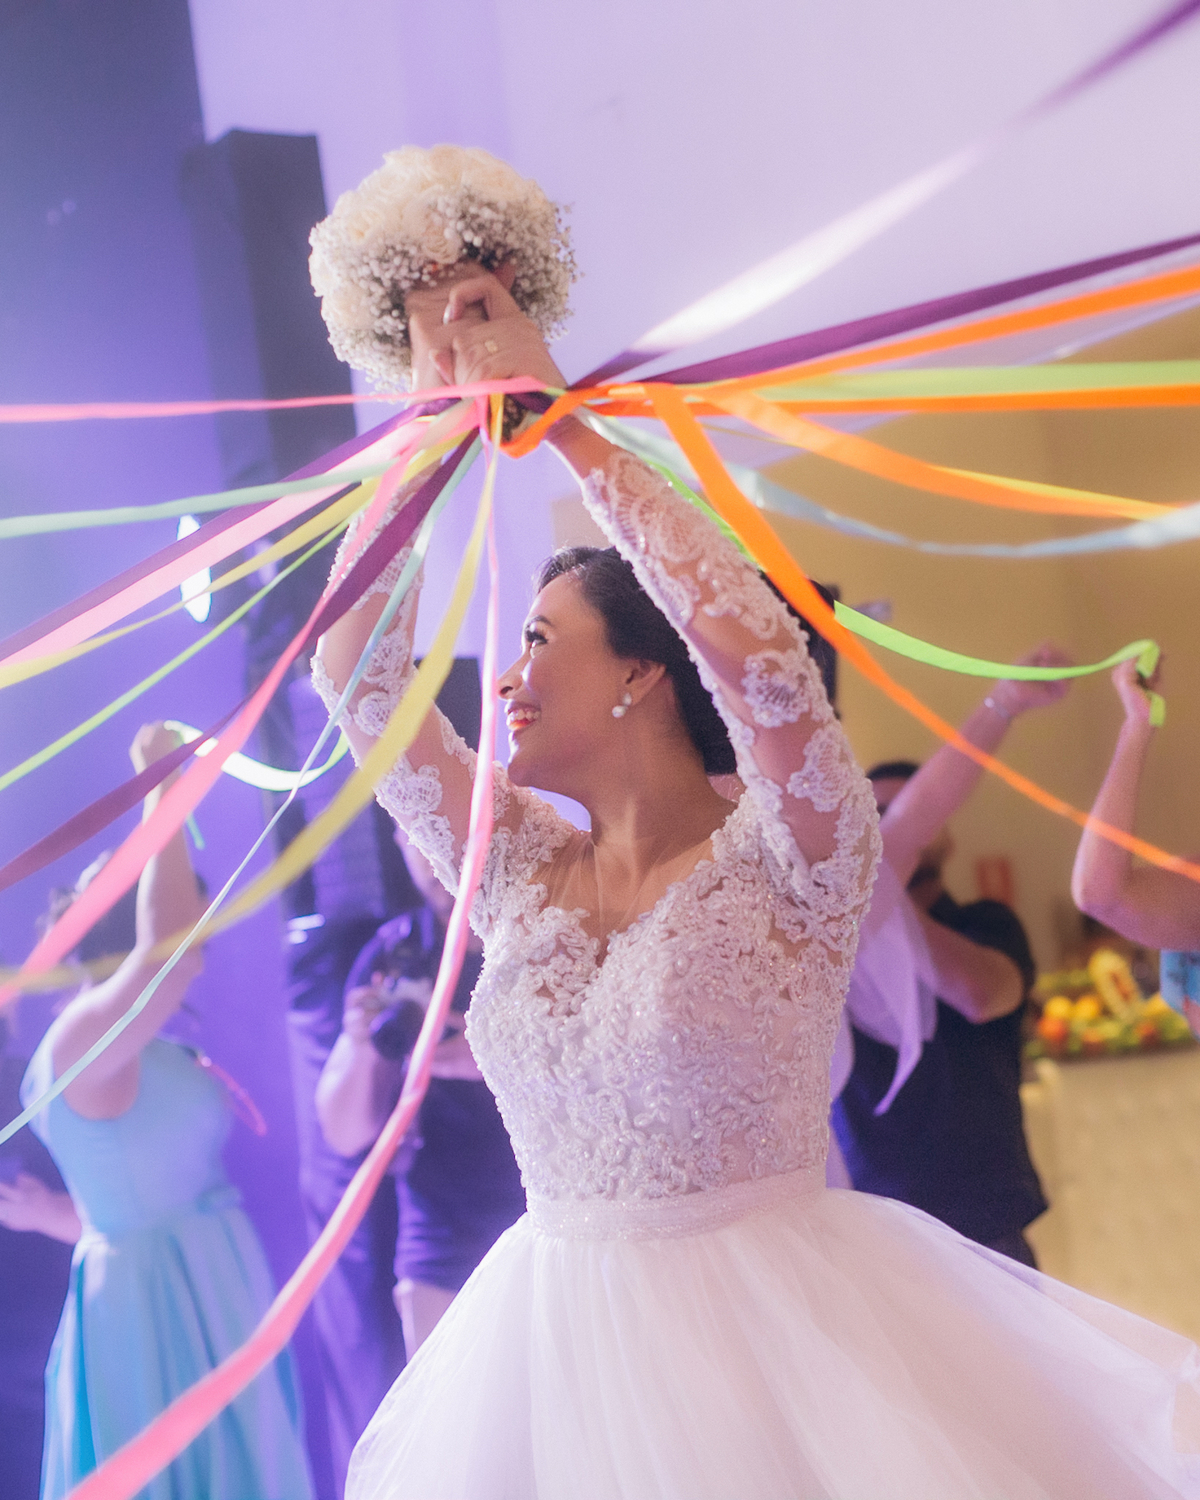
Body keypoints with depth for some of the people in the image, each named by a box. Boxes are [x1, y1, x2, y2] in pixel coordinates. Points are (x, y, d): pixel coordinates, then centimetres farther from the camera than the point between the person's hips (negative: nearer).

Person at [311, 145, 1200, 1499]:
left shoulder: (779, 865, -9)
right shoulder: (518, 868, 7)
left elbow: (756, 649, -27)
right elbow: (354, 673, 6)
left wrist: (555, 418, -18)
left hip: (776, 1335, -5)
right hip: (557, 1342, 5)